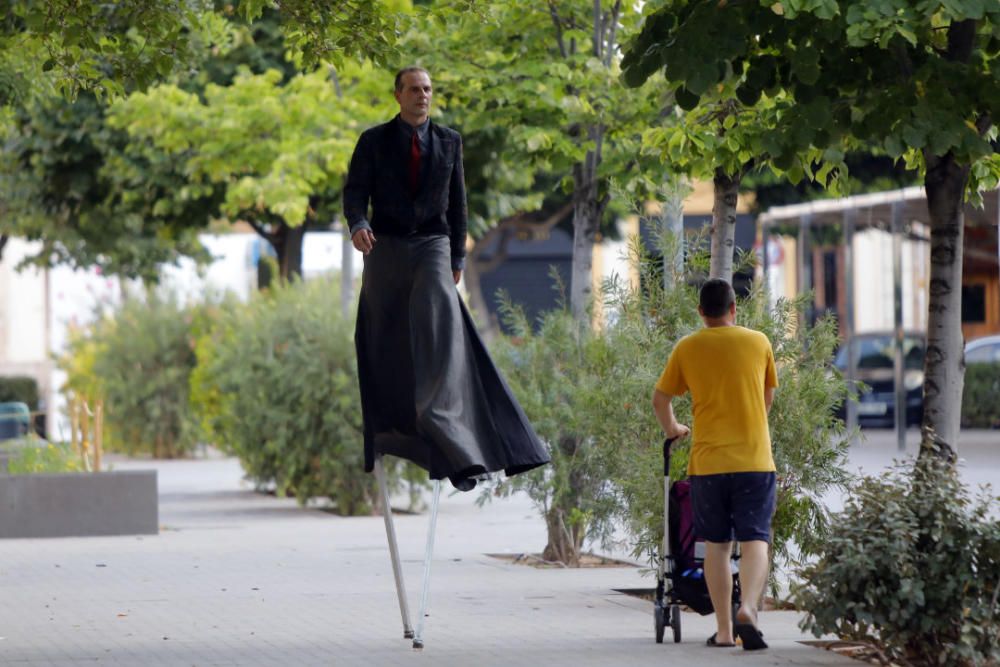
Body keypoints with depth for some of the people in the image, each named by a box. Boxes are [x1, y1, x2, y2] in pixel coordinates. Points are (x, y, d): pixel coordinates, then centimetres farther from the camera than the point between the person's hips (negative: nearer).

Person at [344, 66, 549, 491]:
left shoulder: (449, 142, 10)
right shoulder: (374, 141, 5)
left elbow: (456, 202, 13)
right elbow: (355, 191, -1)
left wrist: (457, 258, 9)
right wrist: (358, 225, -23)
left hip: (432, 247, 0)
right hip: (386, 248, 0)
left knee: (441, 327, -17)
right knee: (387, 342, 2)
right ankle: (389, 432, 14)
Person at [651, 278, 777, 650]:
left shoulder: (687, 348, 3)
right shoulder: (758, 343, 5)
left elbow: (660, 400, 10)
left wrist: (672, 430, 30)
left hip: (707, 461, 1)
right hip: (754, 458, -1)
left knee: (716, 545, 9)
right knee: (754, 540, -3)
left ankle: (724, 630, 8)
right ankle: (747, 609, -26)